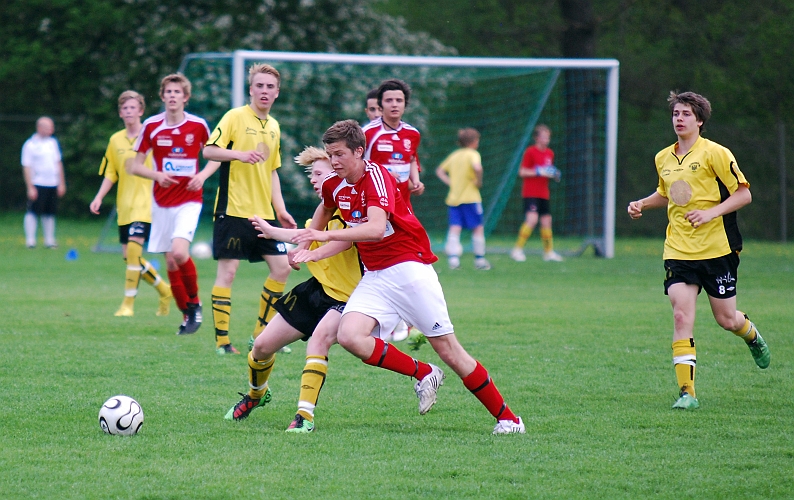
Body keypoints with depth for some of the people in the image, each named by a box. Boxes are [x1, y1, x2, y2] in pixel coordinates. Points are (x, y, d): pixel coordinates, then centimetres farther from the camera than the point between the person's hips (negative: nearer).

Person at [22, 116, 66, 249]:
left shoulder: (53, 142, 12)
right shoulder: (30, 145, -7)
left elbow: (58, 163, 19)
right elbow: (26, 167, -9)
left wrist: (61, 183, 15)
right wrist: (30, 187, -14)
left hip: (52, 184, 6)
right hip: (38, 184, -6)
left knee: (50, 213, 9)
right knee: (33, 212, -7)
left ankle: (49, 240, 14)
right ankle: (30, 240, -5)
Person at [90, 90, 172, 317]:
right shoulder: (116, 140, 10)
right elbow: (110, 173, 14)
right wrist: (99, 197, 2)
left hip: (146, 203, -6)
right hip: (124, 205, 6)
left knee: (133, 248, -20)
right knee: (129, 256, 5)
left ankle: (128, 303, -14)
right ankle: (165, 290, 24)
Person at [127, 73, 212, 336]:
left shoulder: (198, 126, -3)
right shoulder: (151, 126, -1)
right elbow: (134, 166, 4)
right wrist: (157, 175, -15)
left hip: (189, 201, -3)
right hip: (162, 203, 3)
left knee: (179, 253, -22)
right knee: (170, 263, 3)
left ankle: (195, 302, 1)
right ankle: (187, 315, 17)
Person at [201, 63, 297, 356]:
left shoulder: (273, 126, 16)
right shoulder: (235, 117, -5)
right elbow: (209, 150, -13)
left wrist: (280, 209, 16)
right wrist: (240, 154, -27)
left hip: (264, 212, 7)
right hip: (234, 209, -7)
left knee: (281, 268, 4)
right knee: (228, 271, -6)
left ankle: (261, 335, 13)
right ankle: (222, 340, -2)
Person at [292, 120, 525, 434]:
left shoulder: (376, 177, -17)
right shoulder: (334, 186, 6)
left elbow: (376, 229, -34)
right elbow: (326, 209, 33)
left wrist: (326, 236, -39)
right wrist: (305, 243, 25)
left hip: (409, 267, -7)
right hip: (374, 276, 7)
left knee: (446, 348, -7)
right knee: (349, 336, -20)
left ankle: (506, 417, 5)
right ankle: (423, 374, -2)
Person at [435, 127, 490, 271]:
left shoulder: (454, 155, 13)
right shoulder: (473, 154, -7)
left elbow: (440, 171, 20)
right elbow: (477, 167, -27)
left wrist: (450, 182, 12)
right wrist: (479, 182, -13)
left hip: (453, 198, 5)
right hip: (470, 198, -5)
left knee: (455, 228, 0)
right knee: (478, 228, 6)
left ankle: (453, 258, -12)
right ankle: (479, 260, 10)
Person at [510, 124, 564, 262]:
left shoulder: (550, 153, 13)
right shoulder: (530, 152, -8)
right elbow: (522, 172, -11)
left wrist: (554, 174, 4)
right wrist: (539, 172, -20)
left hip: (543, 193, 7)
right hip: (530, 192, -7)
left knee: (546, 220, 11)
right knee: (532, 219, -21)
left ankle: (549, 252, 24)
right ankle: (517, 250, -15)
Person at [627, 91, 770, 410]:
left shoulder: (715, 154, -7)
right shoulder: (663, 159, 10)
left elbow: (744, 194, -8)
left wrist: (712, 212, -21)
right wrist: (641, 205, 10)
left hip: (717, 249, -3)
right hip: (678, 252, 4)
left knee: (725, 319, 6)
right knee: (681, 317, -12)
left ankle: (752, 336, 43)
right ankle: (687, 392, -12)